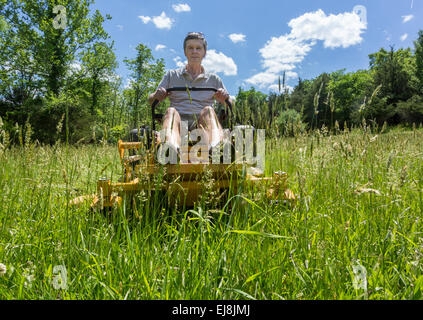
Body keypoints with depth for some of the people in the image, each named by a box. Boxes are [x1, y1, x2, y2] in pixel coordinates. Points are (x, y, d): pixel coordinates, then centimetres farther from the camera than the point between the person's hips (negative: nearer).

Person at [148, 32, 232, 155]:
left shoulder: (213, 79, 23)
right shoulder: (172, 75, 23)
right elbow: (150, 100, 20)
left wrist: (225, 98, -6)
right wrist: (156, 95, -6)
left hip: (202, 122, 0)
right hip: (179, 122, 0)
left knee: (208, 110, -31)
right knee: (171, 111, -31)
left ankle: (215, 146, -62)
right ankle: (171, 147, -63)